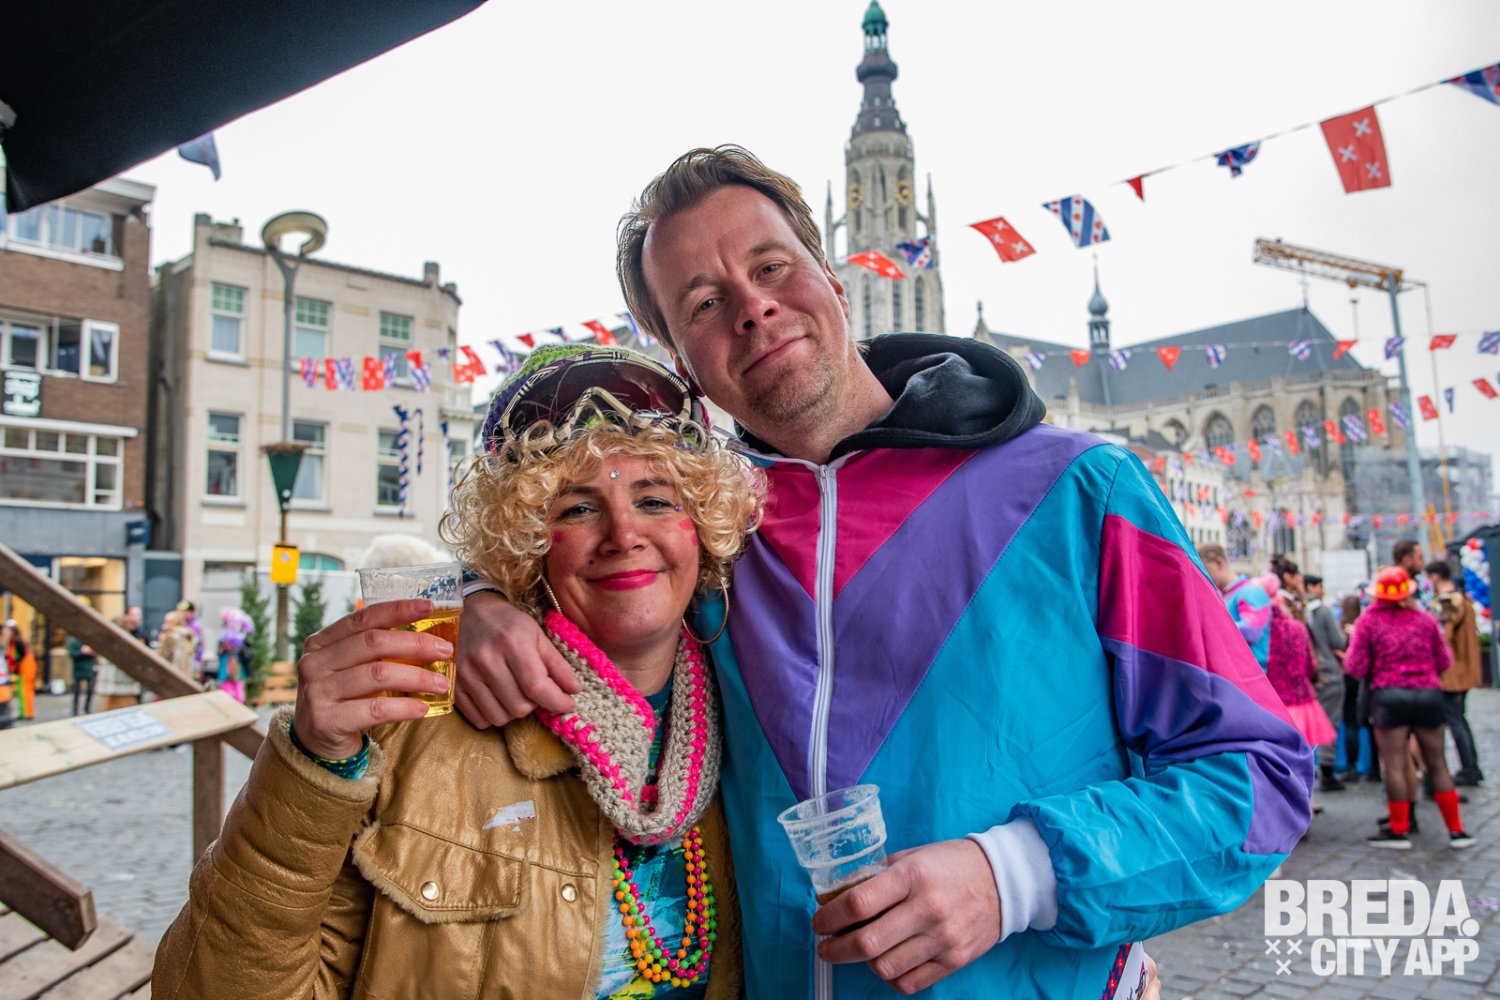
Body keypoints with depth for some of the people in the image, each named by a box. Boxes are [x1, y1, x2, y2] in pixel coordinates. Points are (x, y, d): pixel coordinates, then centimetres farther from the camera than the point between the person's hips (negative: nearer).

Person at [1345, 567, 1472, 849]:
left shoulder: (1369, 621, -2)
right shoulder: (1426, 620, 7)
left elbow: (1356, 668, -5)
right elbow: (1443, 662, 10)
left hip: (1389, 695, -3)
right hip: (1428, 693, 3)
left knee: (1395, 765, 1)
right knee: (1437, 764, 13)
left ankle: (1399, 830, 5)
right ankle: (1456, 830, 17)